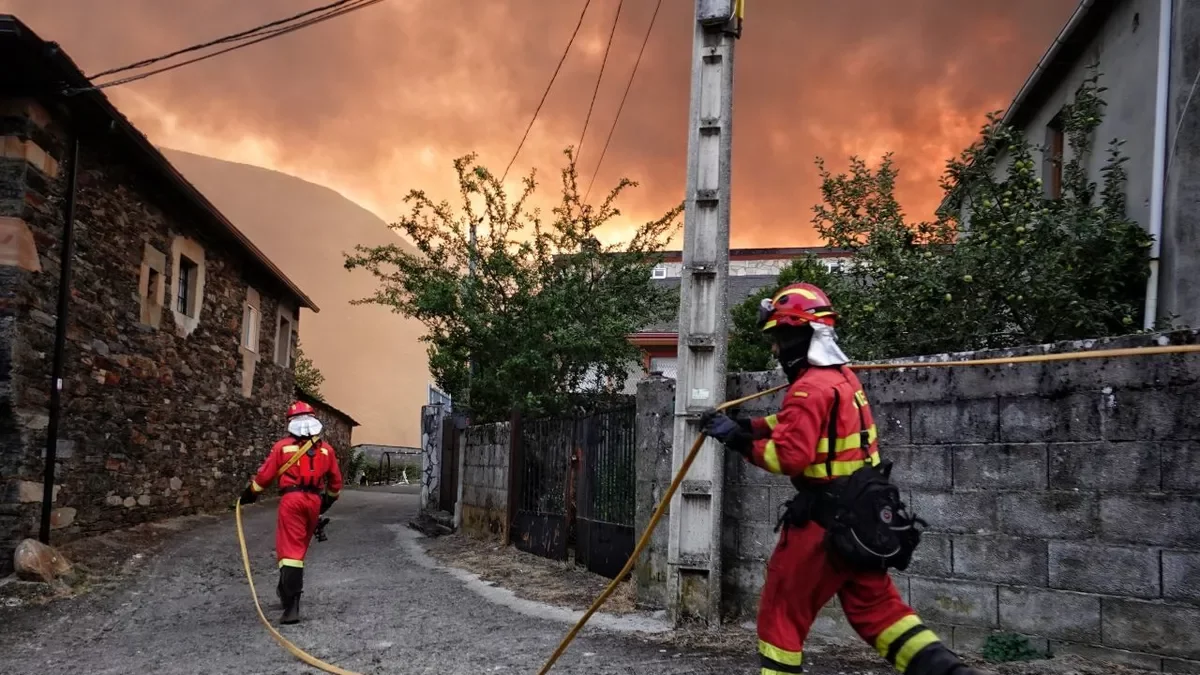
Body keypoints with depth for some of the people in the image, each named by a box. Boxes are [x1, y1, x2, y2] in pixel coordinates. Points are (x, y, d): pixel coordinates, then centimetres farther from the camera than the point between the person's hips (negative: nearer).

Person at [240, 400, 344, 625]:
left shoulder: (283, 446, 1)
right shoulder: (326, 449, 9)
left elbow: (264, 476, 4)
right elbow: (335, 482, 16)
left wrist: (249, 494, 20)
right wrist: (328, 501, 34)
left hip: (291, 499, -3)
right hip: (314, 501, 4)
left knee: (290, 550, -7)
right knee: (299, 548, 20)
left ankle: (292, 605, -16)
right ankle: (288, 590, 37)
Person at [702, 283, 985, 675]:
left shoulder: (810, 388, -18)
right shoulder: (842, 378, 12)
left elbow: (790, 456, -26)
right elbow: (800, 424, 19)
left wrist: (739, 441, -17)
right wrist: (745, 426, 9)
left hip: (827, 520, -9)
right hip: (862, 514, 9)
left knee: (782, 609, 5)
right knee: (876, 607, 16)